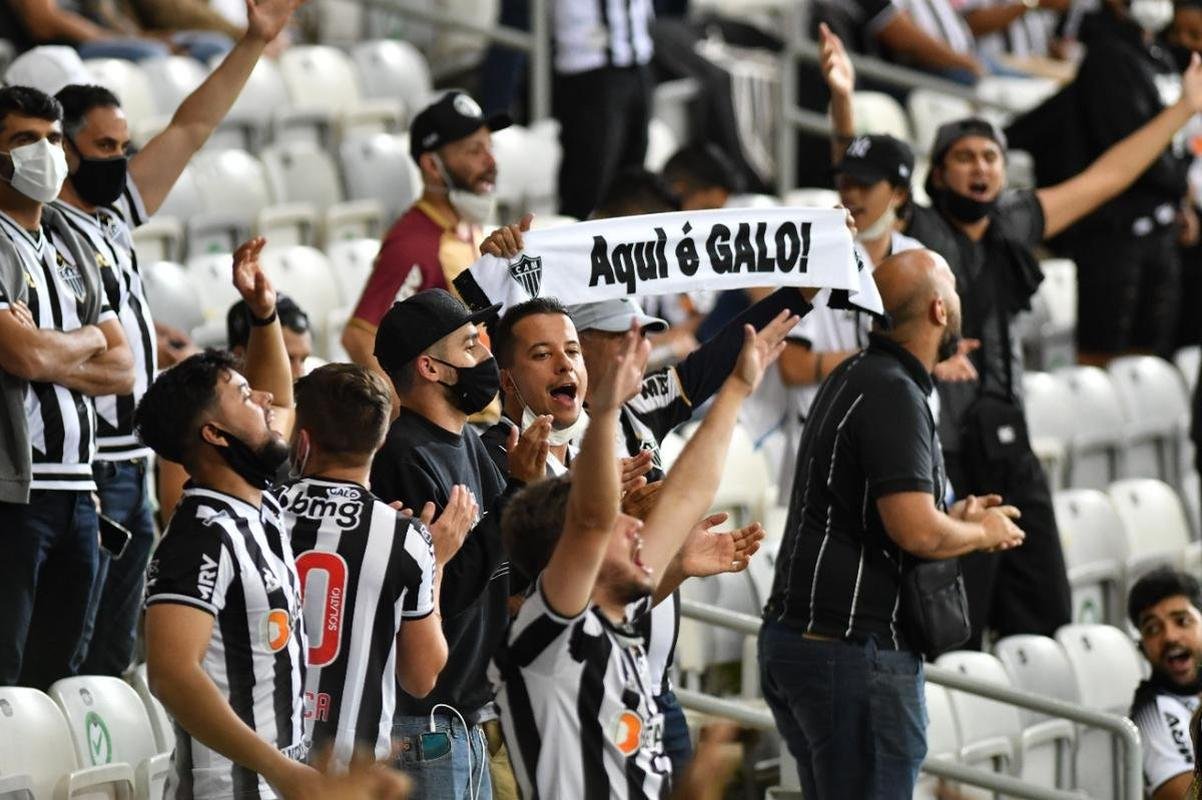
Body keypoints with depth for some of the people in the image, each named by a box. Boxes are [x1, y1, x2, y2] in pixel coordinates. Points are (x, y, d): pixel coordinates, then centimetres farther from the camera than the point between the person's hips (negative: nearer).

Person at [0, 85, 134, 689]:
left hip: (75, 488, 8)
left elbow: (122, 368, 13)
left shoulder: (71, 249, 18)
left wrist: (49, 356, -6)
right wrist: (86, 338, 3)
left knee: (60, 678, 9)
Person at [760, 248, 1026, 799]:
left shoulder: (852, 378, 15)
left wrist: (954, 519, 17)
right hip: (854, 646, -10)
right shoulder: (895, 394, -16)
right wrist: (983, 533, -4)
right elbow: (916, 530, -24)